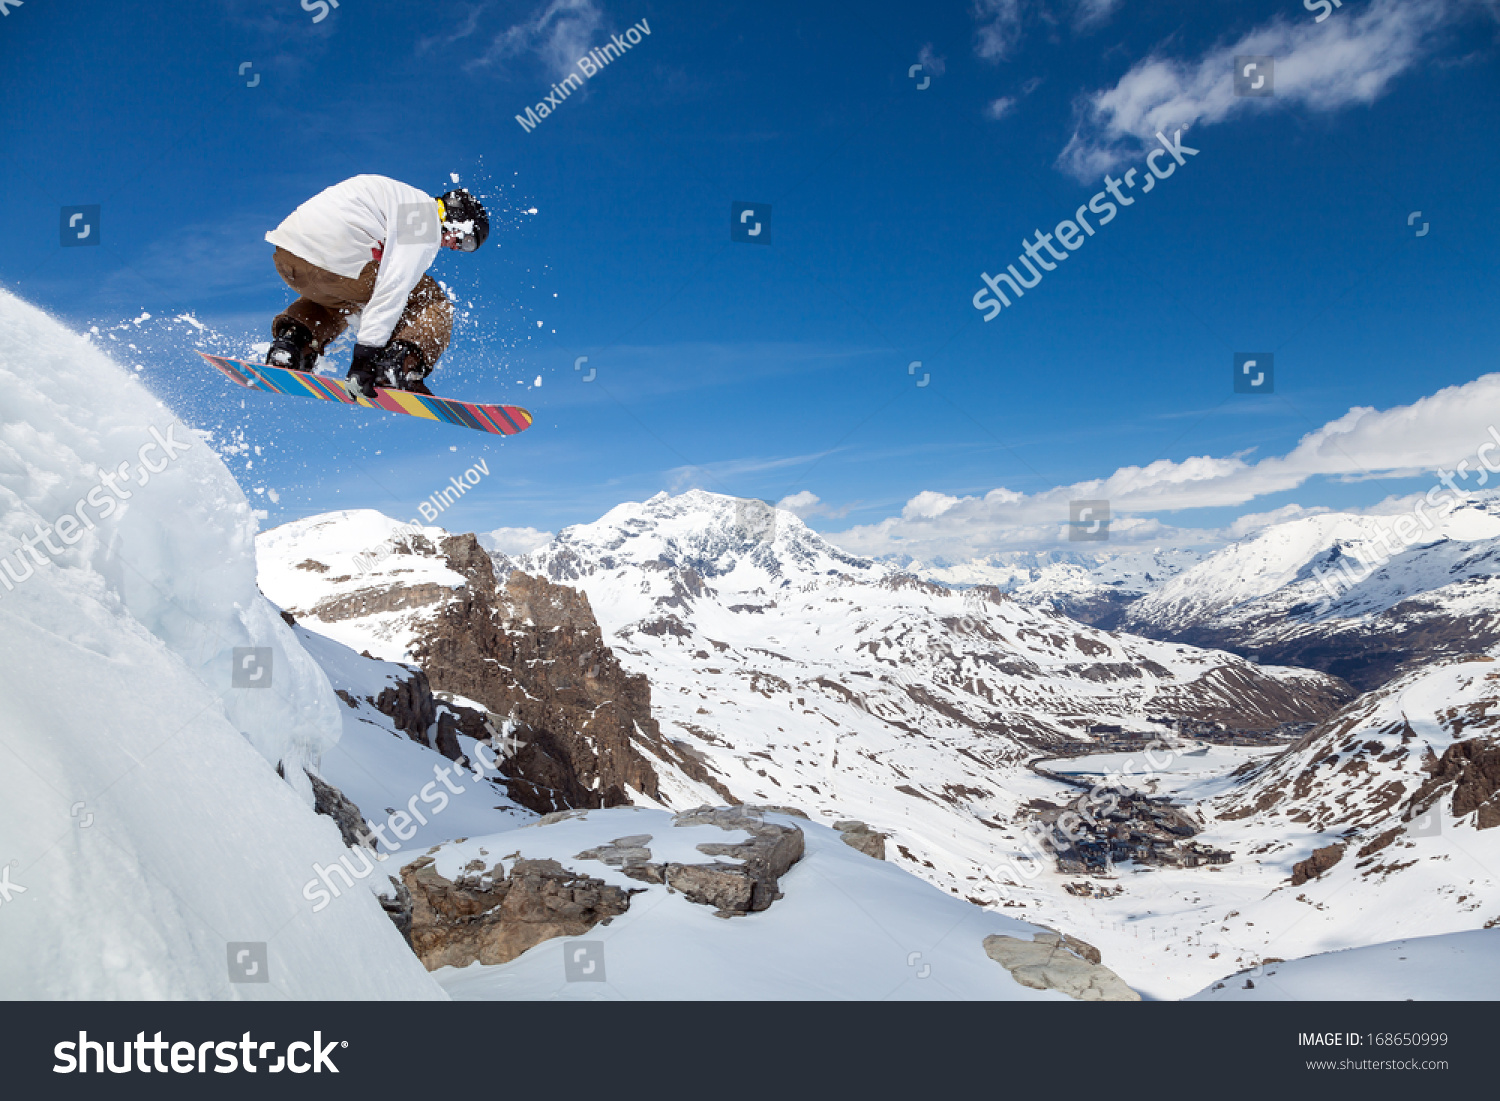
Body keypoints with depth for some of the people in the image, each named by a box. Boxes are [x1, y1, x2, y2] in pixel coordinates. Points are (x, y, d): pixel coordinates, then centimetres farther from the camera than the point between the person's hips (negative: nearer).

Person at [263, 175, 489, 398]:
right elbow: (393, 290, -15)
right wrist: (367, 351, -20)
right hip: (334, 261, -9)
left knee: (339, 297, 41)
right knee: (433, 303, 6)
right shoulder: (426, 224, -2)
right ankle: (398, 367, -12)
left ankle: (292, 337, 16)